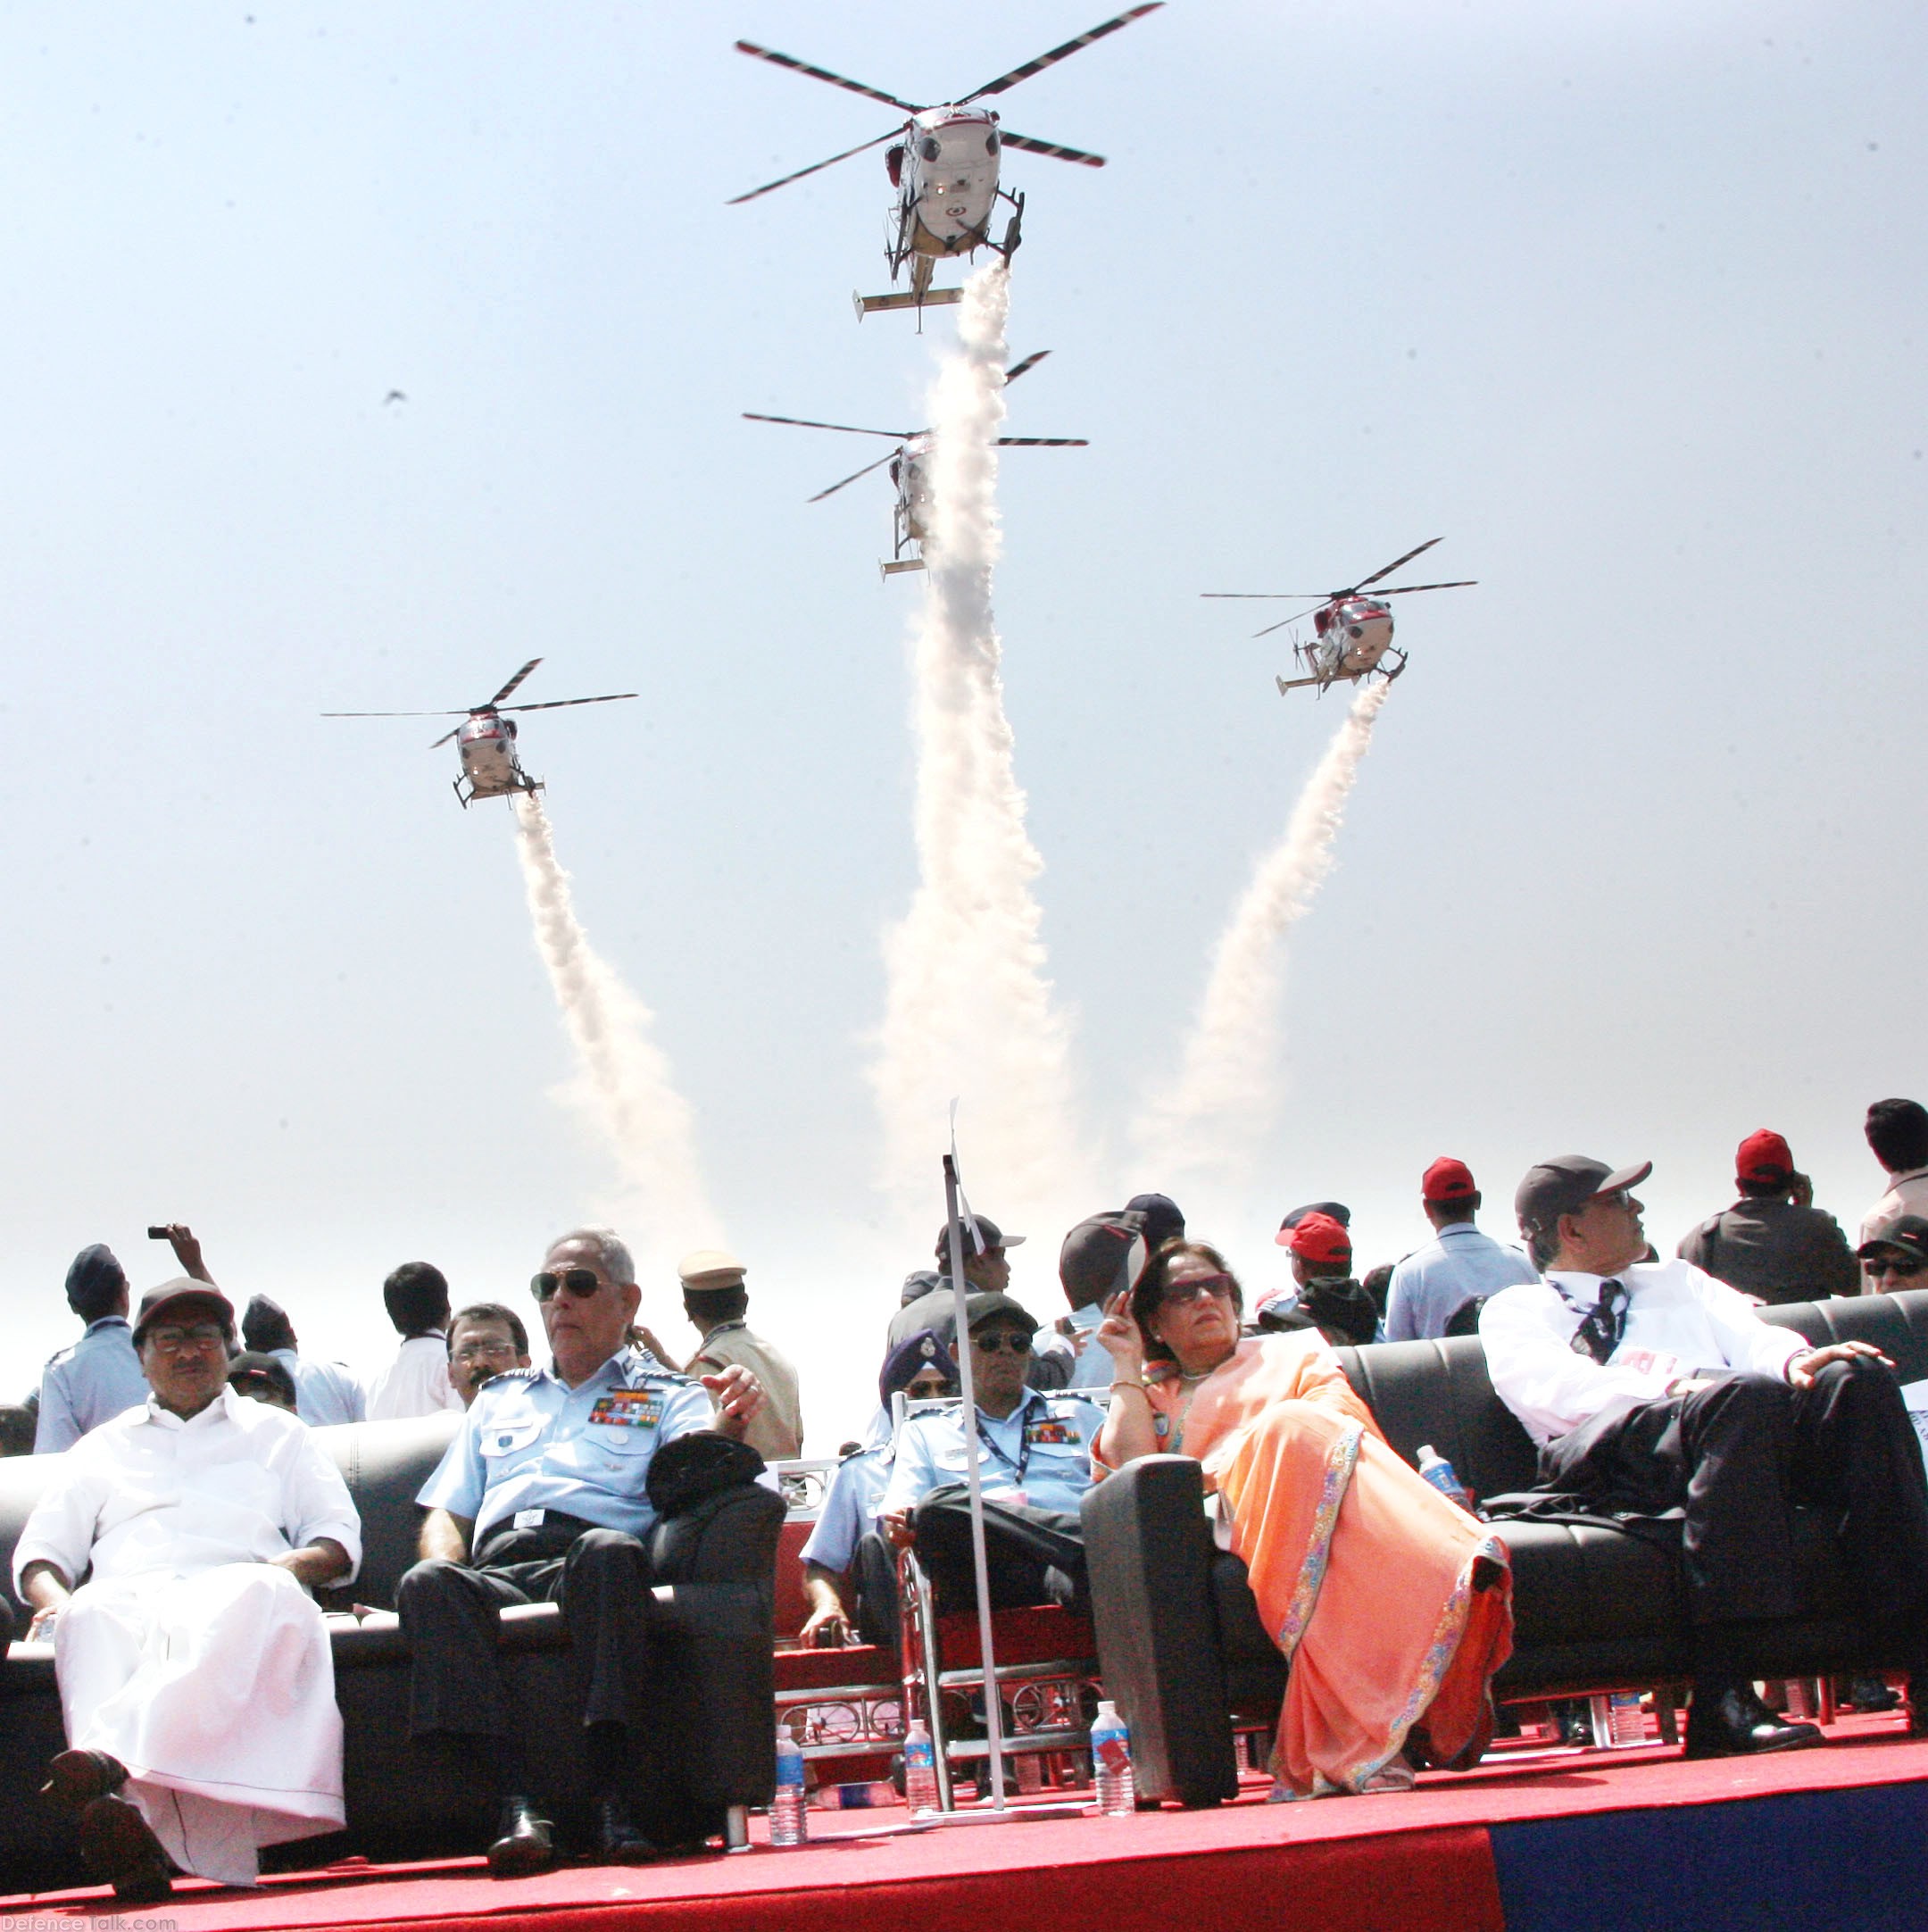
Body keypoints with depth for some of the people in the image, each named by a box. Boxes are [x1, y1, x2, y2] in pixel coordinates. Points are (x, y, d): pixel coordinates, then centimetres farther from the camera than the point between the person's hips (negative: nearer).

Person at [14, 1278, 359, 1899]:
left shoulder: (277, 1433, 31)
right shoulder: (103, 1447, 33)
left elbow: (340, 1540, 21)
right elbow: (38, 1551, 25)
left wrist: (292, 1565, -3)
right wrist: (54, 1598, 1)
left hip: (233, 1589, -1)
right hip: (128, 1593, 1)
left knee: (264, 1594, -41)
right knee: (91, 1613, -39)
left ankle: (115, 1757, -62)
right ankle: (134, 1825, -63)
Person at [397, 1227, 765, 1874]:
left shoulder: (666, 1396, 24)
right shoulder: (500, 1398, 35)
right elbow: (445, 1513, 28)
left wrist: (729, 1423, -22)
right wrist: (446, 1567, 4)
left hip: (590, 1575, -3)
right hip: (497, 1572, 3)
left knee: (608, 1551, -39)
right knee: (426, 1584, -33)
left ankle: (610, 1797, -41)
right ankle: (516, 1802, -41)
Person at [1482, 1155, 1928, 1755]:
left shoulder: (1677, 1281, 38)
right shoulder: (1516, 1311, 23)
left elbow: (1751, 1335, 18)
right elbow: (1551, 1391, 0)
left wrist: (1797, 1361, -7)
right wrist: (1675, 1387, -16)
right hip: (1605, 1453, -5)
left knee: (1857, 1378, -25)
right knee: (1743, 1395, -37)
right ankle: (1722, 1695, -45)